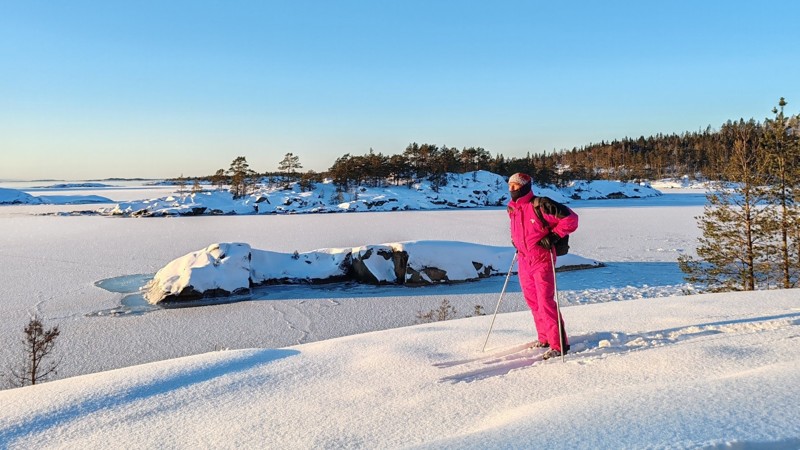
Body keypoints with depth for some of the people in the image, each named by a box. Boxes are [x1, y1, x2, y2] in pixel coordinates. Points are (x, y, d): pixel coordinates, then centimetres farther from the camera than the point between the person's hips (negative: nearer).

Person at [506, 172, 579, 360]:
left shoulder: (540, 205, -16)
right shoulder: (512, 208, 8)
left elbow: (571, 218, -15)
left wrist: (553, 236, -16)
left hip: (542, 259, -8)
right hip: (524, 260, 8)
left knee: (546, 301, -11)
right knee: (532, 301, 13)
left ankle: (559, 345, -4)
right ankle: (545, 338, 26)